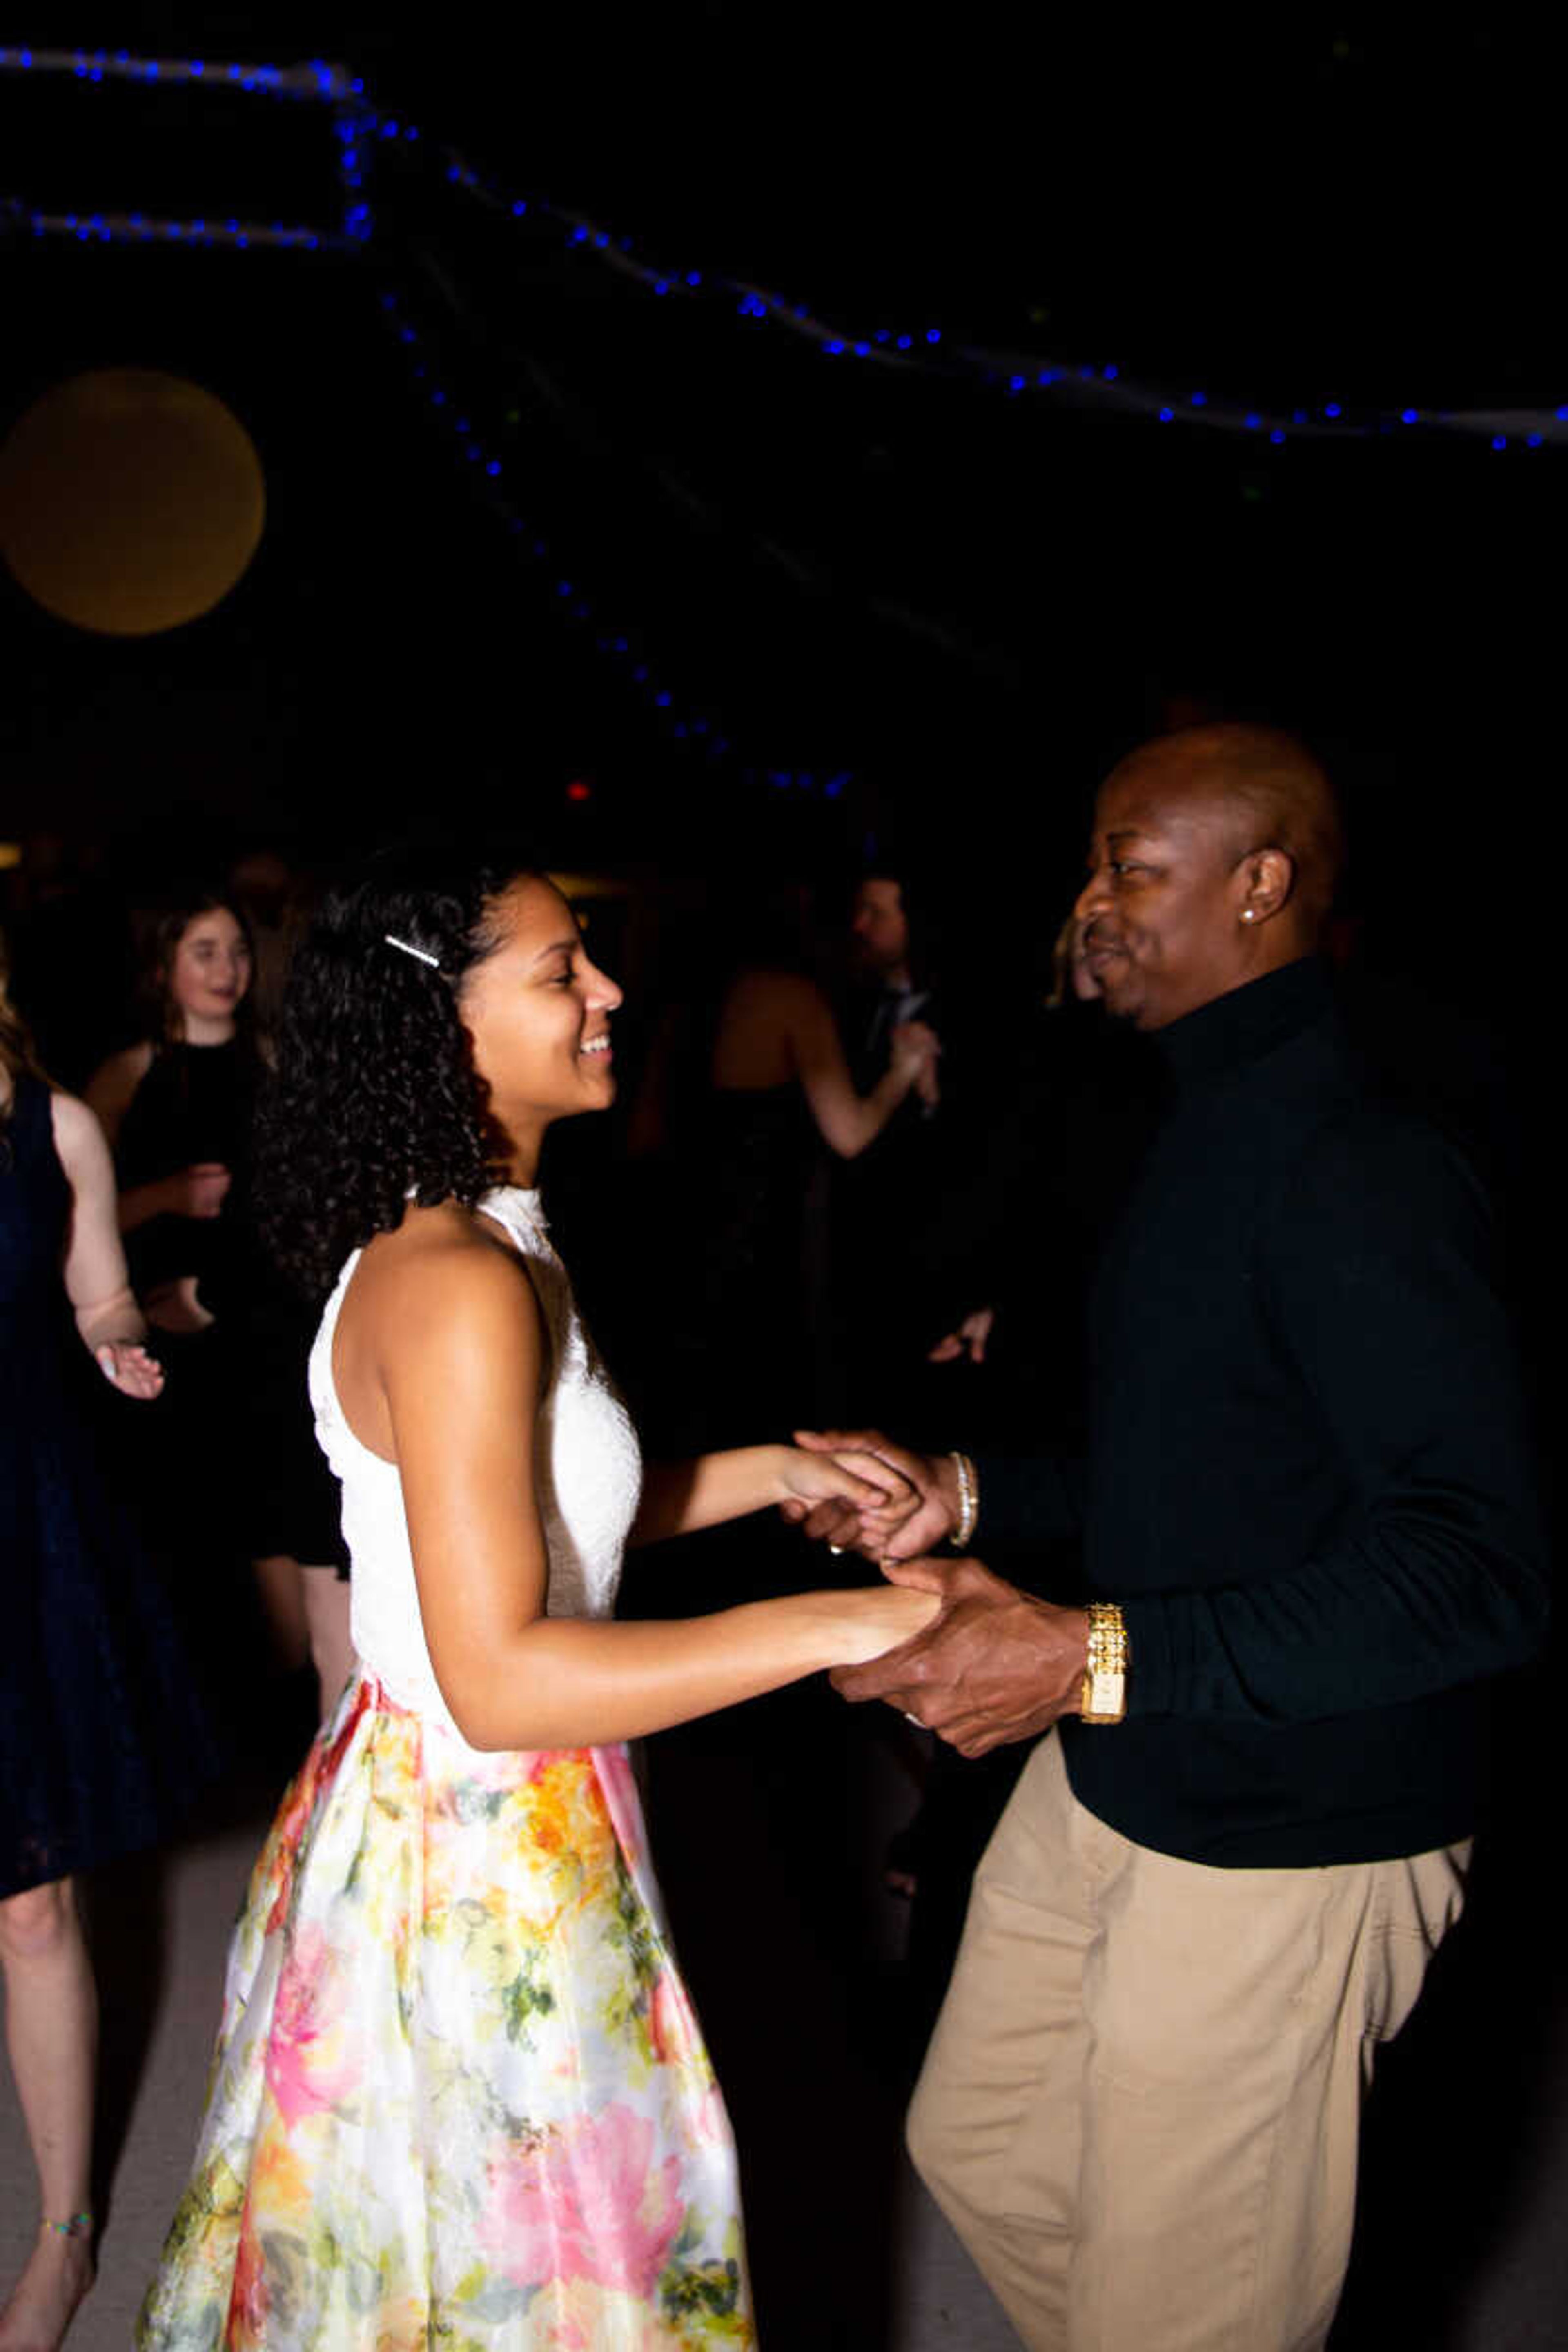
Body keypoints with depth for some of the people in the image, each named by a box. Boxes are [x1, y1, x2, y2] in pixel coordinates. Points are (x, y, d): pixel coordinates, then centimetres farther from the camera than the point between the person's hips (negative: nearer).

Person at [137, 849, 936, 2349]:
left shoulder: (480, 1243, 5)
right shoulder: (459, 1288, -27)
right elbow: (499, 1679, -31)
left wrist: (775, 1470, 5)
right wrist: (841, 1626, -30)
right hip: (480, 1881, -9)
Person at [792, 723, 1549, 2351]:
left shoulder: (1358, 1174, -24)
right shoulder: (1209, 1133, 10)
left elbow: (1479, 1574, -31)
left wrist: (1094, 1656, -34)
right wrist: (965, 1497, 8)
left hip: (1276, 1856, -9)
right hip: (1108, 1785, 10)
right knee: (978, 2148, 24)